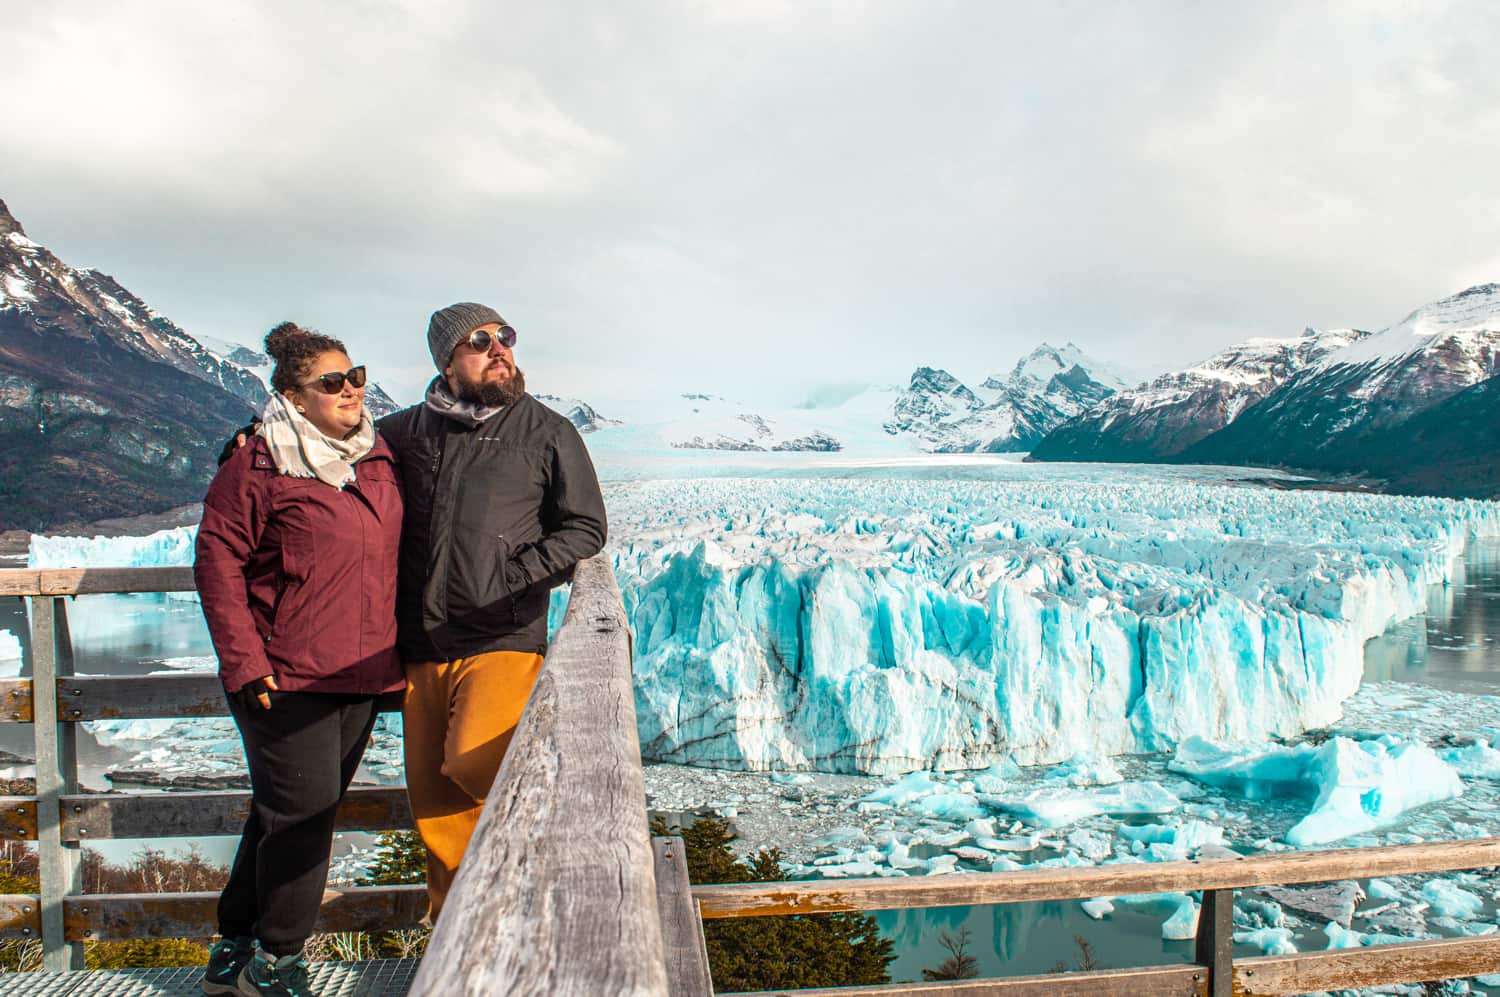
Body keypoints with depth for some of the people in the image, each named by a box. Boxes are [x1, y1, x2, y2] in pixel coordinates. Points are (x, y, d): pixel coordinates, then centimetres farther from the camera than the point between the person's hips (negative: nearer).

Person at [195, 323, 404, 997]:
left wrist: (395, 651, 16)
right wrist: (243, 662, -14)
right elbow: (218, 560, -9)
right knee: (301, 814, -4)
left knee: (293, 814, 14)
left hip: (359, 675, 7)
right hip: (284, 678, -6)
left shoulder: (377, 457, 11)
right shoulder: (257, 465, -8)